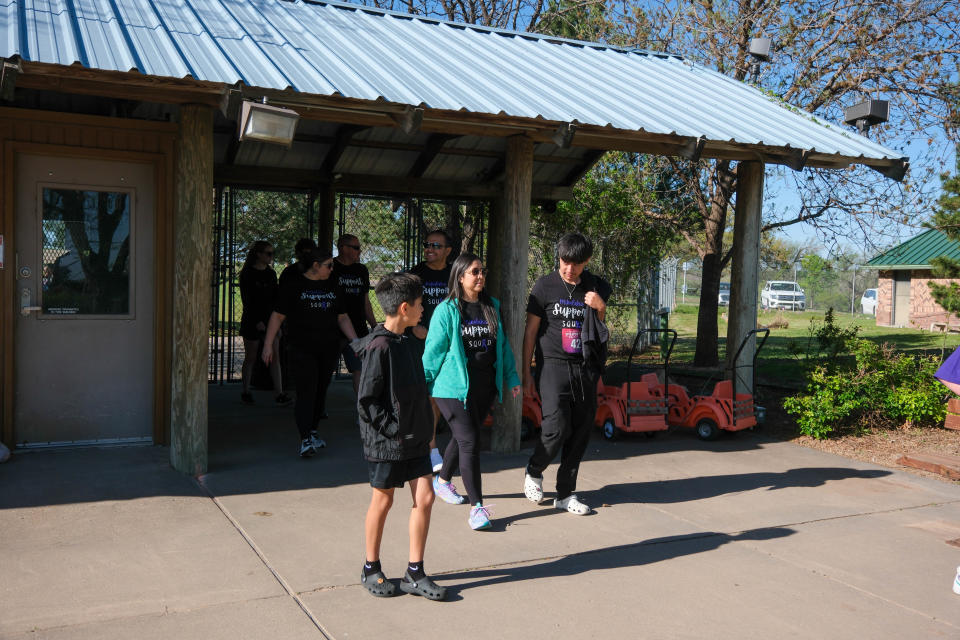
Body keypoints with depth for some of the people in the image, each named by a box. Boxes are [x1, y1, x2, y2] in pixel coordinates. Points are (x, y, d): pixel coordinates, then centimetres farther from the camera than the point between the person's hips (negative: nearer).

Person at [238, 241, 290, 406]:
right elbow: (246, 300, -9)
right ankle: (245, 392, 16)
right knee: (251, 358, 3)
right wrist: (257, 321, -15)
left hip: (269, 319, 4)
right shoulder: (247, 274, -5)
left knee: (274, 357, -3)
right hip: (252, 321, -4)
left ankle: (279, 393, -5)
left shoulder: (271, 274, 11)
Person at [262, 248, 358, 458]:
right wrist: (268, 344, -5)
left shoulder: (333, 287, 14)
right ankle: (305, 439, -13)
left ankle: (312, 430, 25)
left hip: (329, 349, 5)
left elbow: (342, 318, 18)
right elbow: (277, 316, -1)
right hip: (302, 349, -5)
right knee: (306, 393, -11)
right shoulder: (293, 286, -1)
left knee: (321, 391, 9)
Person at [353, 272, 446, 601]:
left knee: (425, 497, 4)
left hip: (414, 439, 7)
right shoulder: (379, 347, -17)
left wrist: (424, 430, 11)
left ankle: (414, 573, 15)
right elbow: (366, 400, -17)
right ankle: (371, 570, 26)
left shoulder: (407, 343, 9)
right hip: (386, 441, -7)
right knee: (382, 501, 7)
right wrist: (393, 430, -16)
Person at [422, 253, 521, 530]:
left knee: (463, 438, 17)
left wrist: (511, 377, 15)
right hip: (454, 387, -6)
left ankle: (442, 481, 41)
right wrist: (422, 384, -6)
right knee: (469, 441, -9)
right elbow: (434, 350, -6)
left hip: (485, 387, 6)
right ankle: (477, 506, -3)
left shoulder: (492, 307, 9)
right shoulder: (446, 310, -7)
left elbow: (502, 345, 16)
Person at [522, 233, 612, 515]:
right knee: (556, 428, -13)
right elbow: (531, 330, 3)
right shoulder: (545, 286, -1)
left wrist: (600, 308, -3)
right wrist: (525, 371, 2)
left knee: (580, 433, 3)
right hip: (555, 365, -3)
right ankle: (534, 472, 17)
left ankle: (566, 494, 16)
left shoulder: (597, 288, 8)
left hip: (585, 369, 4)